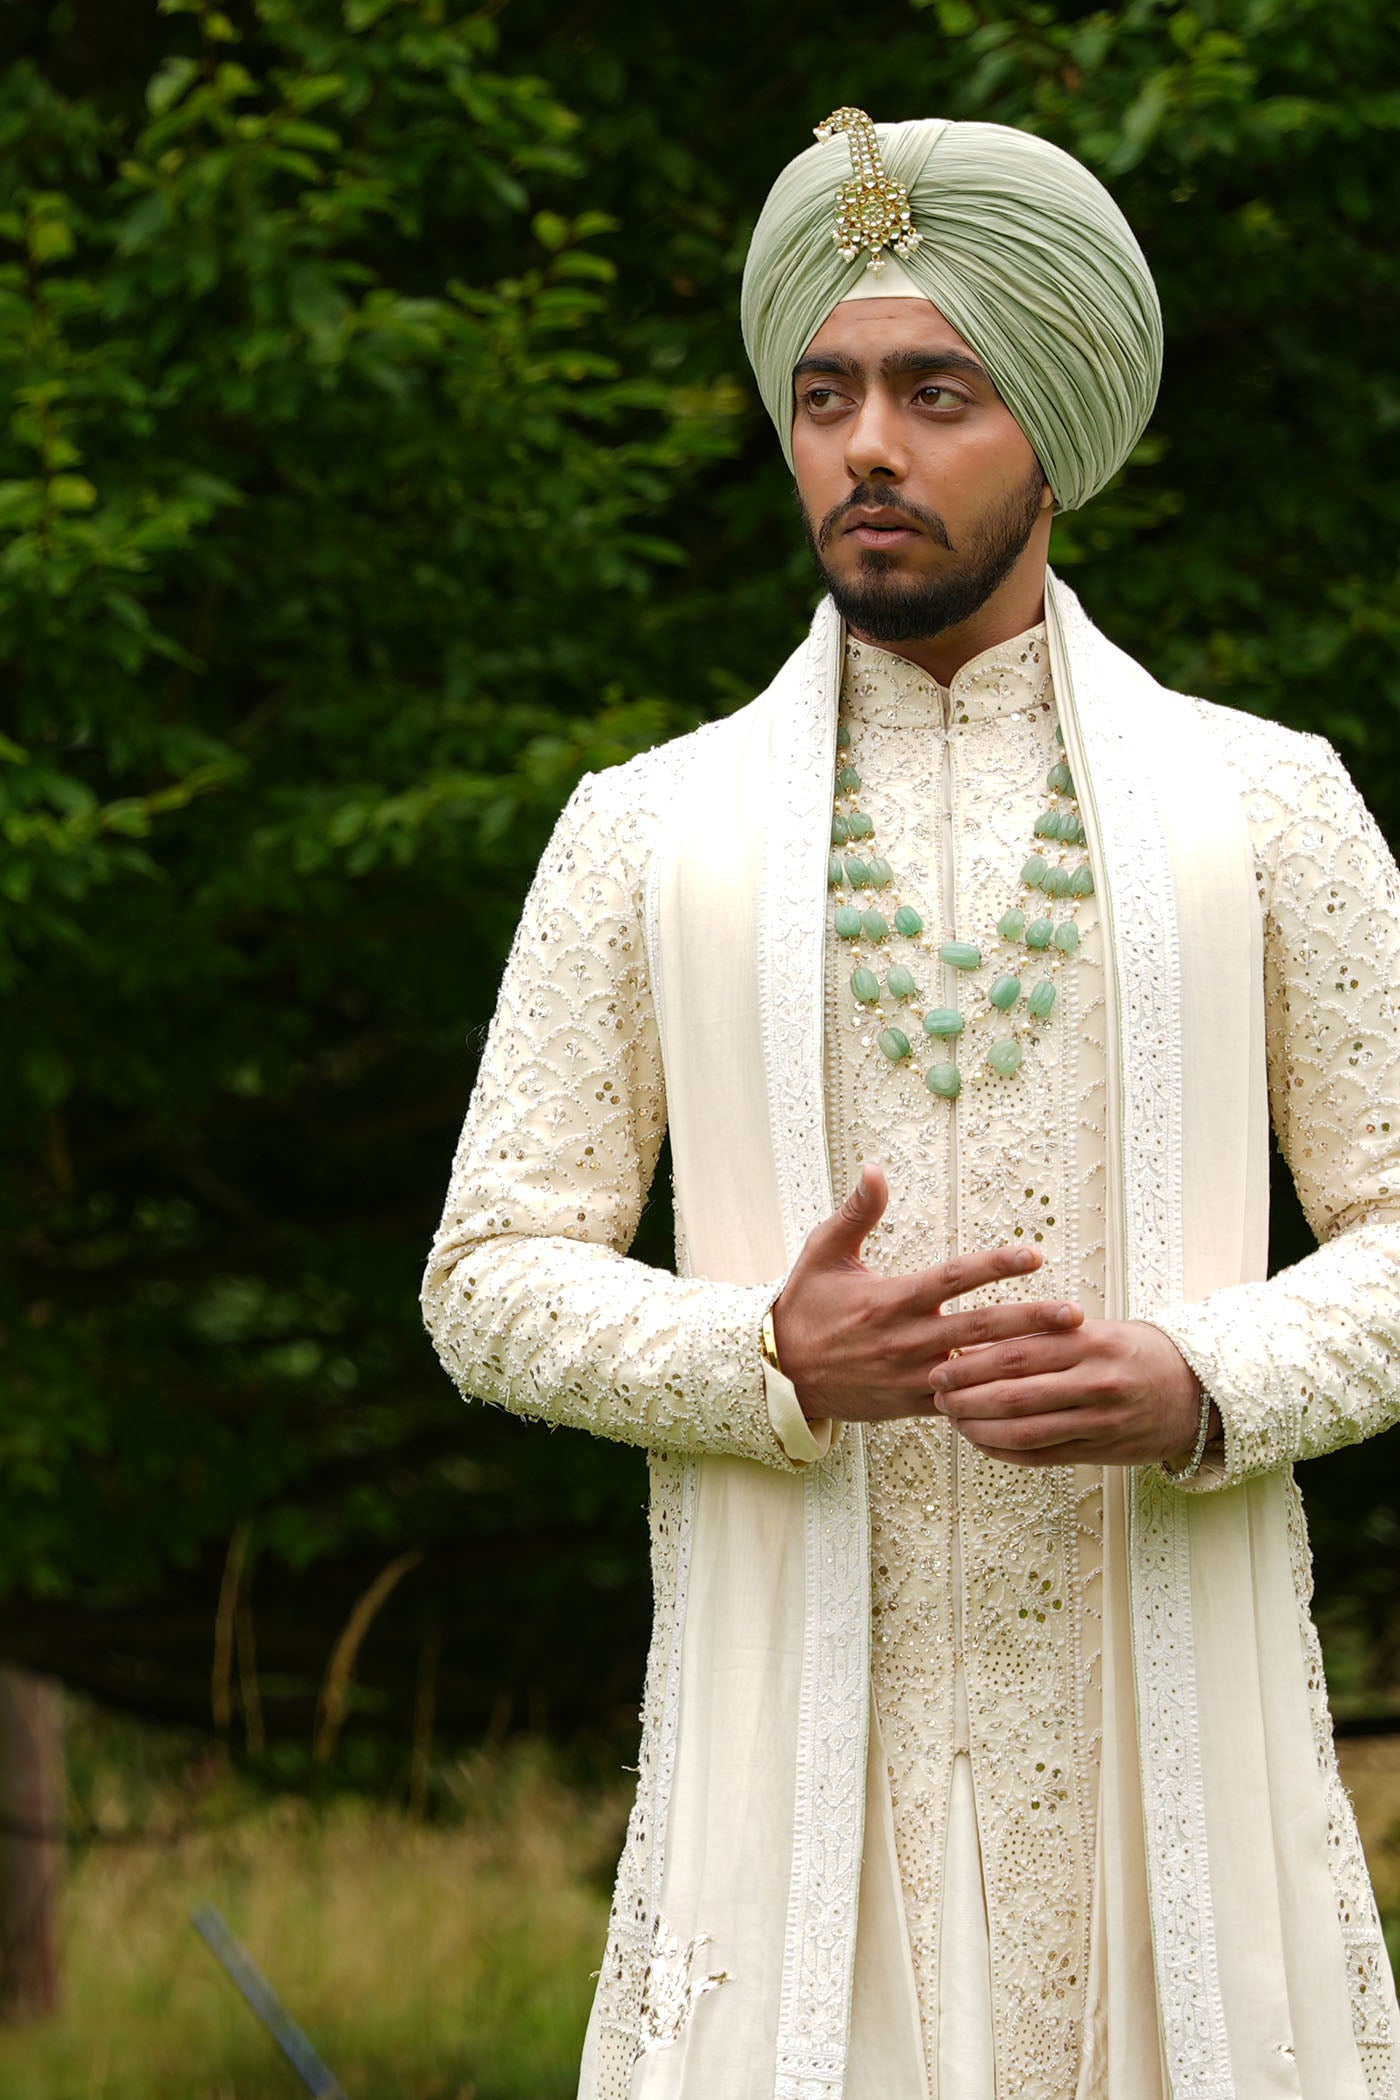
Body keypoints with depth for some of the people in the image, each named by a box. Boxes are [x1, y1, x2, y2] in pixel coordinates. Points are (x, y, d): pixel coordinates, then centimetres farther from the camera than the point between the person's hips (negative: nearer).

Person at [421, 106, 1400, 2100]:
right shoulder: (644, 835, 9)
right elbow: (496, 1277, 7)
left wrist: (1203, 1389, -13)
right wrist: (771, 1360, -12)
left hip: (1175, 1740, 0)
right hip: (801, 1750, 0)